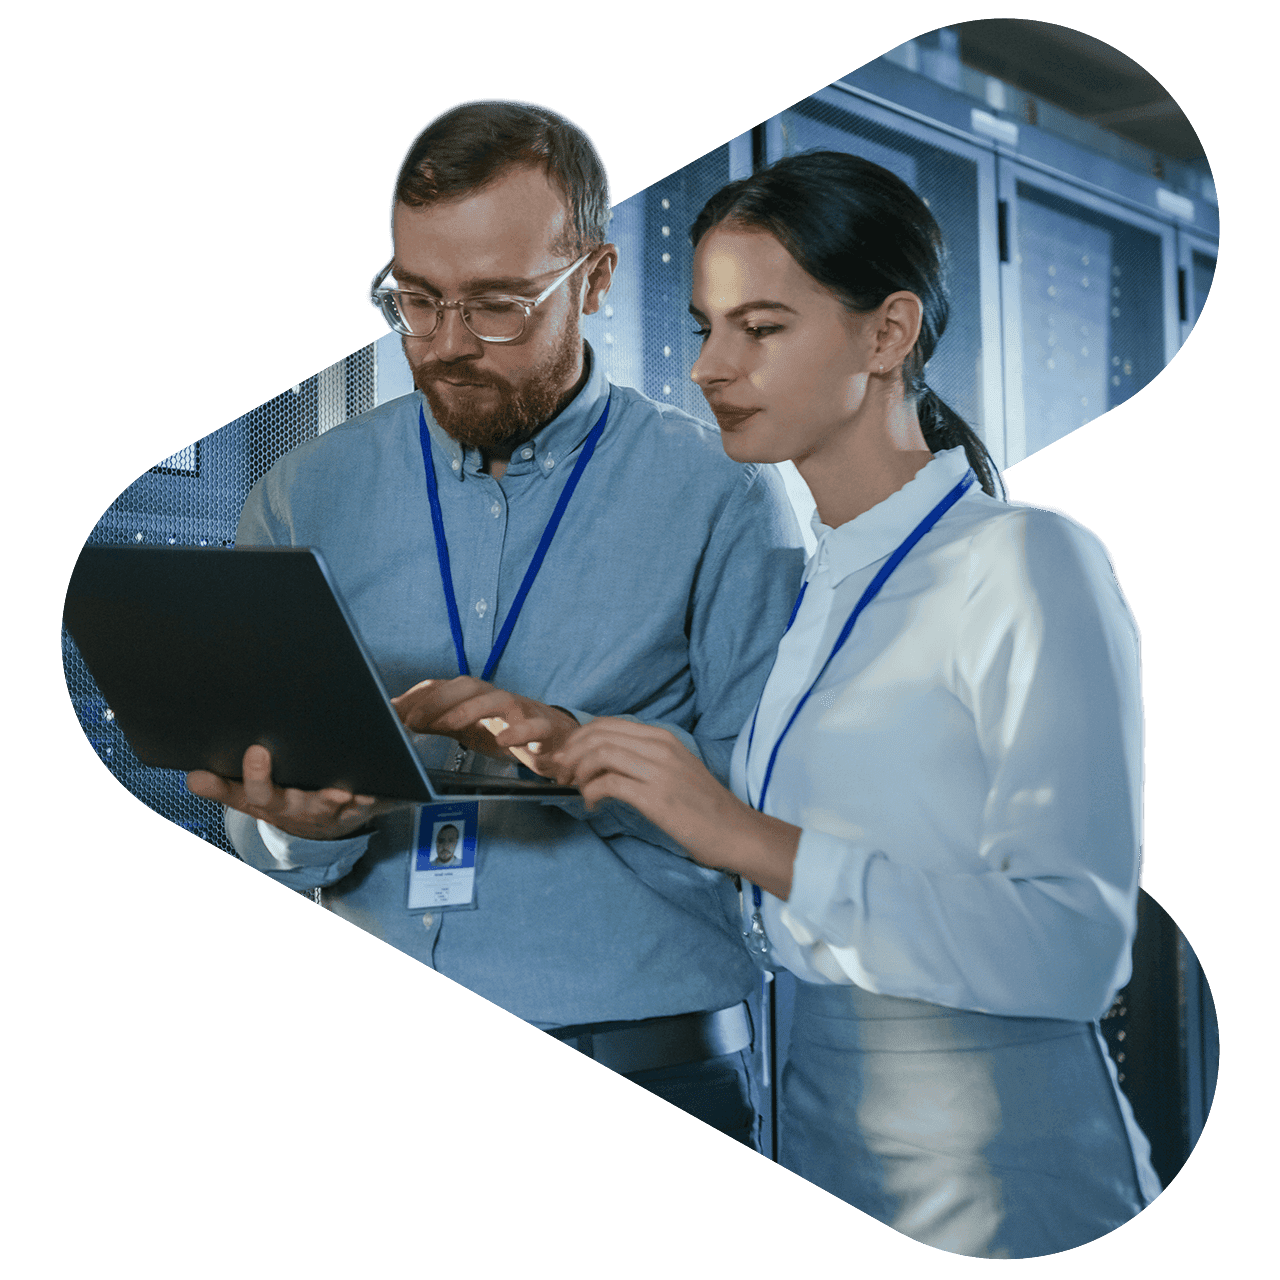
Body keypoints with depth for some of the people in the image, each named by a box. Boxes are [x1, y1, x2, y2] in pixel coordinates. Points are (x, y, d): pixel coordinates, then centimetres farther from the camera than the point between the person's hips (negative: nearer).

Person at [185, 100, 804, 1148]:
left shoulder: (723, 495, -1)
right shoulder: (304, 497, 8)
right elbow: (260, 830, 7)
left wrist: (582, 751, -21)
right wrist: (312, 821, -15)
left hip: (646, 1068, -2)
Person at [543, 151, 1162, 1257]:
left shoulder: (1029, 564, -14)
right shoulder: (805, 585, 9)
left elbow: (1076, 947, -24)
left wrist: (755, 842, -28)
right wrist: (589, 759, 2)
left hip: (996, 1168, -7)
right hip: (810, 1125, 7)